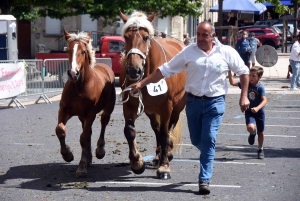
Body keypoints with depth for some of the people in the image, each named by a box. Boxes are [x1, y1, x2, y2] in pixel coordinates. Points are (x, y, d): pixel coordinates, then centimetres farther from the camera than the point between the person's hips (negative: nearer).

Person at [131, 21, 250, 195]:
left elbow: (243, 72, 6)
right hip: (193, 101, 2)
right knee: (196, 140, 12)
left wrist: (244, 96, -1)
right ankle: (209, 155, 46)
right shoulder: (189, 52, -3)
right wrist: (142, 83, -3)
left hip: (215, 102, -2)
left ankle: (204, 180, 0)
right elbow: (165, 70, -1)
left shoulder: (227, 52, -4)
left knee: (209, 140, -7)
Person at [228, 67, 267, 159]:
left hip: (259, 112, -1)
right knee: (250, 127, -27)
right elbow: (232, 82, -12)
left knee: (260, 132, 13)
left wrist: (257, 108, -41)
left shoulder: (260, 87, -17)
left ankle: (260, 149, 38)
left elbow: (264, 100, -25)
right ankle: (252, 134, 12)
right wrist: (229, 72, -24)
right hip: (249, 112, 1)